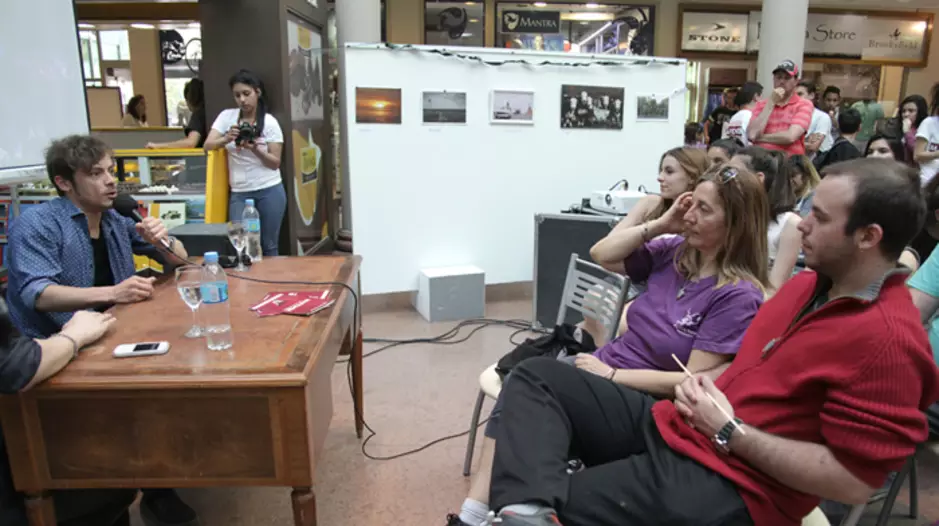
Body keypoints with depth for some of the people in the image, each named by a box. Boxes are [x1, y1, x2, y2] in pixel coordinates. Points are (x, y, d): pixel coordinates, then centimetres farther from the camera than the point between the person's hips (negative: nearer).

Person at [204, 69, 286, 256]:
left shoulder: (269, 121, -2)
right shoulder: (227, 116, 4)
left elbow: (275, 163, -4)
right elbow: (208, 146, -4)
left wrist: (255, 149, -22)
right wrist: (227, 139, -23)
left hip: (269, 192, -1)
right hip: (239, 193, 2)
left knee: (269, 245, 5)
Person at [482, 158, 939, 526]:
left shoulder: (889, 341, -17)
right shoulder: (808, 284, 13)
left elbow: (853, 482, -19)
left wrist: (729, 430, -16)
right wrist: (705, 381, 2)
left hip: (730, 485, -9)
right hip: (671, 426, 10)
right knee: (537, 377, -8)